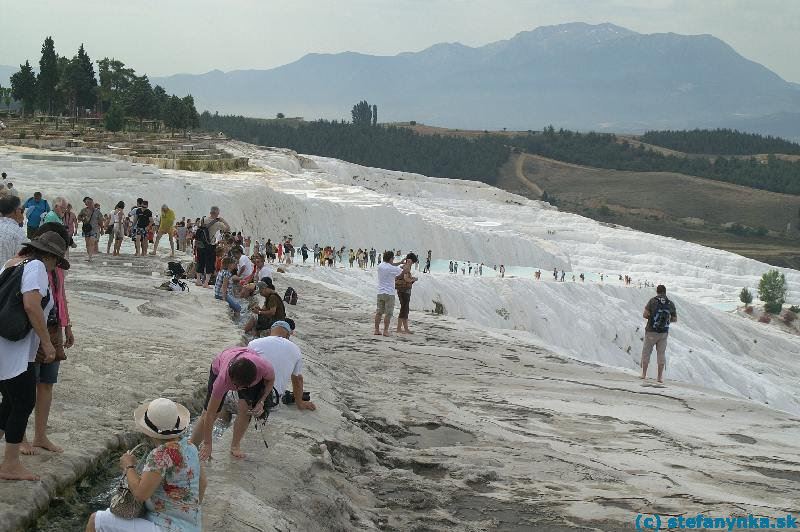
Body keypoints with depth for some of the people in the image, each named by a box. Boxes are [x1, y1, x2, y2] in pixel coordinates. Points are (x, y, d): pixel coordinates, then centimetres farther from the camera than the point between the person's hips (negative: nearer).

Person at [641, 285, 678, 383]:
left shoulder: (653, 301, -10)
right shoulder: (671, 304, -1)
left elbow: (645, 315, -14)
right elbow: (675, 319, 8)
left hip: (651, 331, -2)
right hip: (664, 333, 2)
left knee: (646, 352, 11)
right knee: (661, 354, 11)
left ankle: (644, 374, 17)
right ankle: (660, 377, 10)